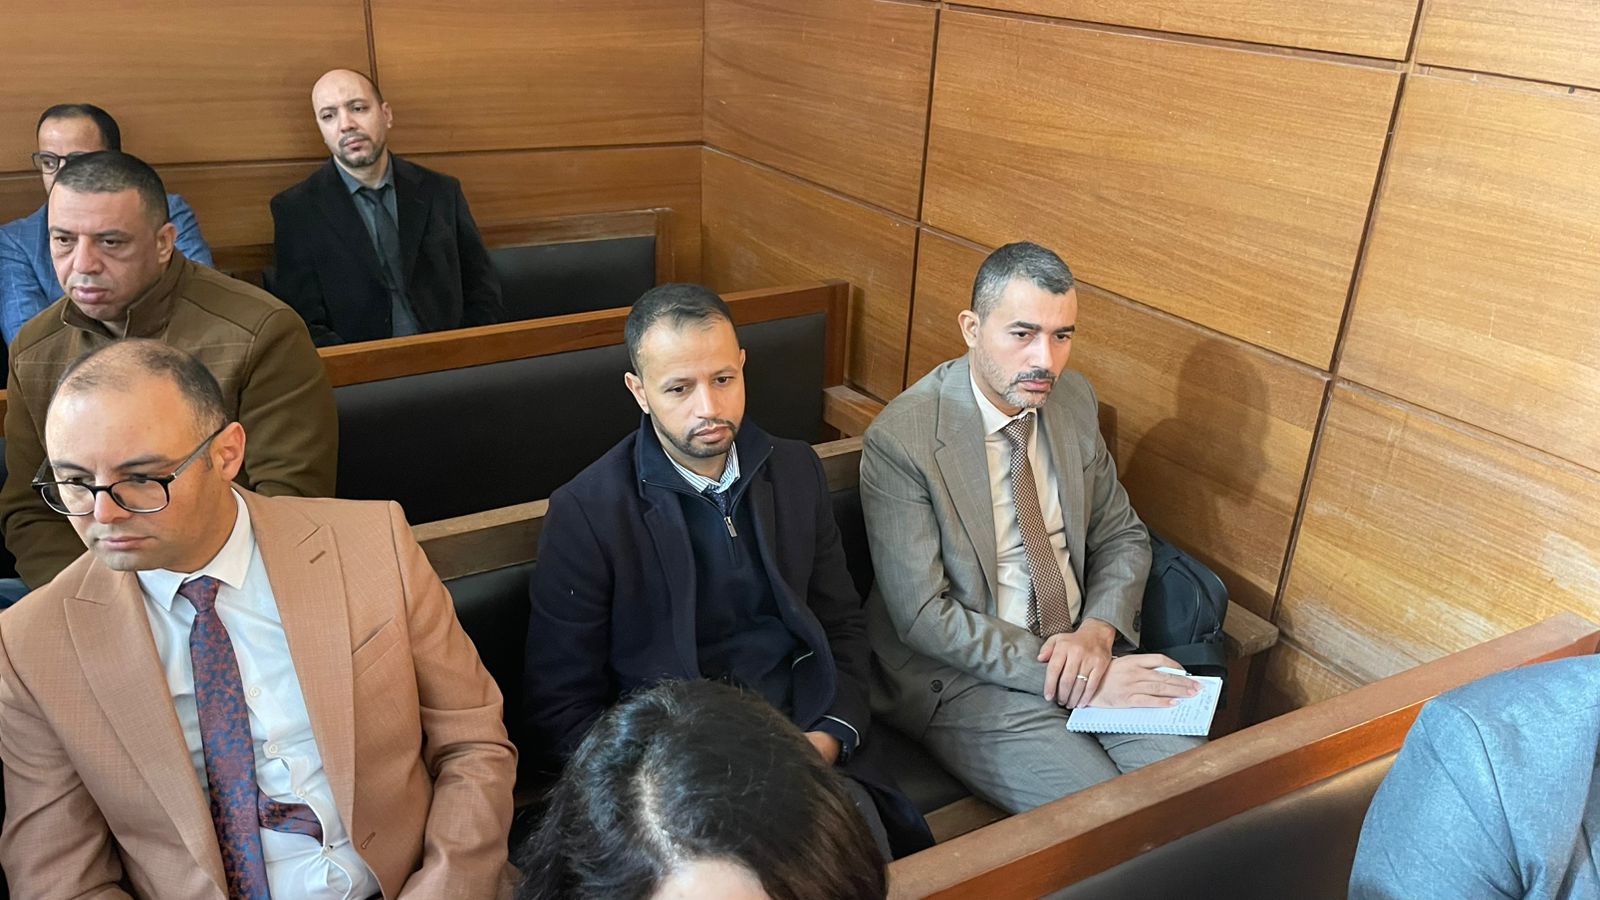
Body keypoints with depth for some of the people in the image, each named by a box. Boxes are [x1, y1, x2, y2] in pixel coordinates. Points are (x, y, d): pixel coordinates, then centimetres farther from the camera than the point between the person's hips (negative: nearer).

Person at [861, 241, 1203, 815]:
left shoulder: (1074, 399, 2)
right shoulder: (899, 441, -17)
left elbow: (1121, 535, 12)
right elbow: (924, 617, -18)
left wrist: (1098, 631, -9)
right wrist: (1074, 679, -21)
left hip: (1083, 652, 6)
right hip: (965, 678, -5)